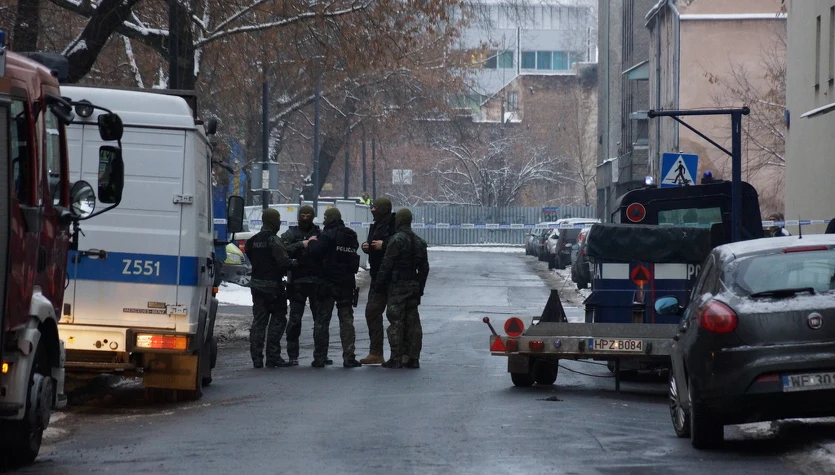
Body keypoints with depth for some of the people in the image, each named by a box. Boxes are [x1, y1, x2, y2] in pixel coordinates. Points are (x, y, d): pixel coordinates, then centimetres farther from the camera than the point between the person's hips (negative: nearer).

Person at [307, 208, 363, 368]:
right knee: (346, 320, 8)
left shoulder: (327, 235, -13)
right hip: (347, 283, 5)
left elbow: (314, 254, -22)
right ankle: (349, 358, 2)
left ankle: (319, 358, 1)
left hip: (328, 283, -5)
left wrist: (312, 243, -1)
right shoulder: (351, 236, 10)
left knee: (321, 320, 2)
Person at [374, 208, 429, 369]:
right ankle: (413, 358, 10)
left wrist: (379, 284, -5)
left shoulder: (396, 240, -12)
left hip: (397, 286, -7)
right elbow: (424, 268, 16)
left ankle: (396, 358, -5)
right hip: (413, 286, 7)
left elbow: (387, 265, -13)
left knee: (396, 322, -4)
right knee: (412, 322, 9)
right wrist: (420, 288, 20)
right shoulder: (419, 242, 12)